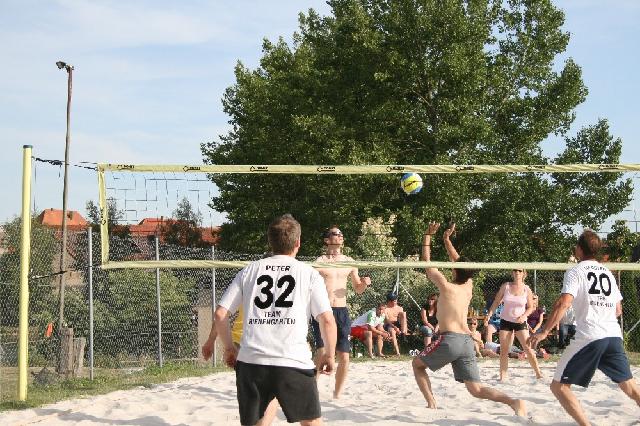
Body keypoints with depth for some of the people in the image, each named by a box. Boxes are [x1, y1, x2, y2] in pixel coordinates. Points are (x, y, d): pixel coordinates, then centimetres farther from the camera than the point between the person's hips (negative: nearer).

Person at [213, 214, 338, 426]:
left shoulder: (249, 270, 12)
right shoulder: (309, 273, 6)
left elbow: (219, 315, 9)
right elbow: (327, 321, -1)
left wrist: (229, 348, 22)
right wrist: (329, 355, 13)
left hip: (251, 362, 2)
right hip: (294, 363, -2)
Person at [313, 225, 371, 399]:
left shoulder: (349, 262, 12)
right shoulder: (319, 262, -1)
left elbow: (358, 289, 22)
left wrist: (364, 283, 1)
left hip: (341, 312, 4)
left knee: (344, 357, 3)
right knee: (322, 352, -19)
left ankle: (337, 395, 20)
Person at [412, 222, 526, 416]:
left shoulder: (446, 286, -1)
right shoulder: (468, 287, 15)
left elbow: (426, 262, 7)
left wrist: (427, 236, 14)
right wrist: (447, 239, 37)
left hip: (449, 339, -6)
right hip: (468, 341, 6)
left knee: (417, 364, 19)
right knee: (476, 389, 2)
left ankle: (431, 404, 4)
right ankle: (514, 402, -21)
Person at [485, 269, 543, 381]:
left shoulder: (527, 289, -3)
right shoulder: (506, 286, -2)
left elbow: (530, 307, 3)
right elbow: (496, 302, 4)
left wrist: (523, 316, -15)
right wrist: (488, 316, -5)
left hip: (520, 322, -1)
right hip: (505, 321, 1)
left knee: (528, 349, -9)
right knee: (503, 351, 1)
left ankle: (538, 373, 1)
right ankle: (502, 377, 7)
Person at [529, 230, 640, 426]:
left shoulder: (575, 272, 1)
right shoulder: (608, 272, 18)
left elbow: (563, 303, -14)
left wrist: (544, 332, -14)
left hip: (589, 337, -6)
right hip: (614, 336, 6)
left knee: (559, 386, 1)